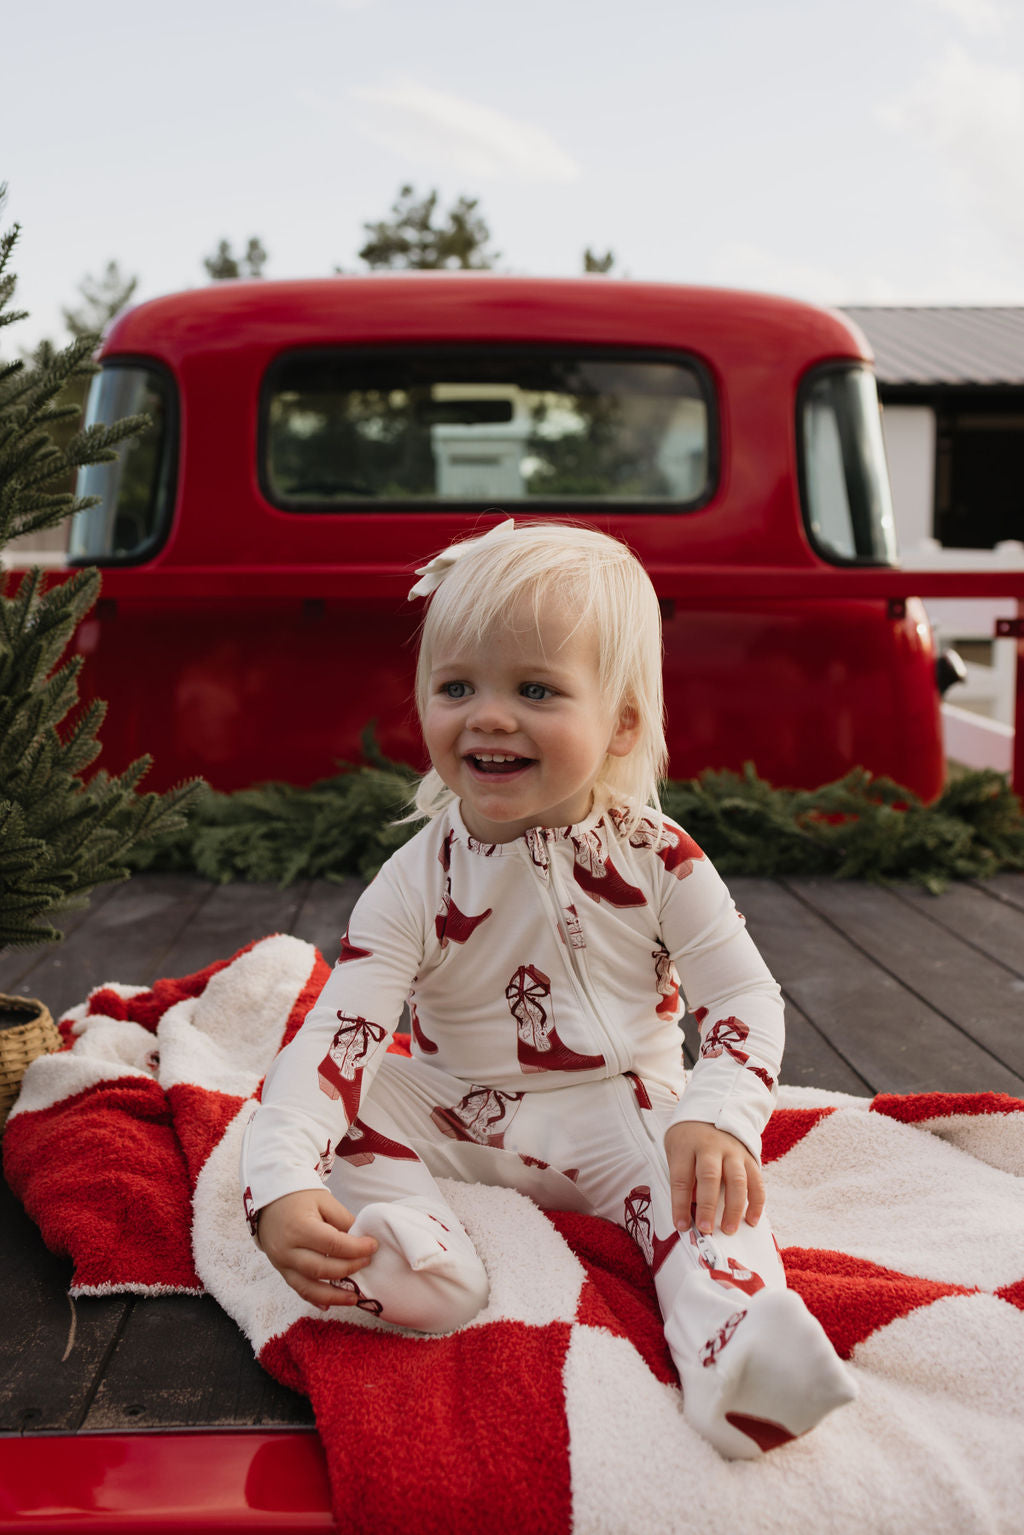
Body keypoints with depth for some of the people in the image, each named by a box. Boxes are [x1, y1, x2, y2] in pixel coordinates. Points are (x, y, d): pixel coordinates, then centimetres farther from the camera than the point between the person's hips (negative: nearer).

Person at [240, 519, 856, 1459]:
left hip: (613, 1115, -1)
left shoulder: (657, 860, -11)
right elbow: (338, 1033, -21)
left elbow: (745, 997, -10)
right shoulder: (416, 882, -13)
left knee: (704, 1173, -30)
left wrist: (719, 1117, -31)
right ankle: (412, 1251, -34)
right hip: (449, 1121, 2)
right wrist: (282, 1185, -38)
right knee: (324, 1088, -18)